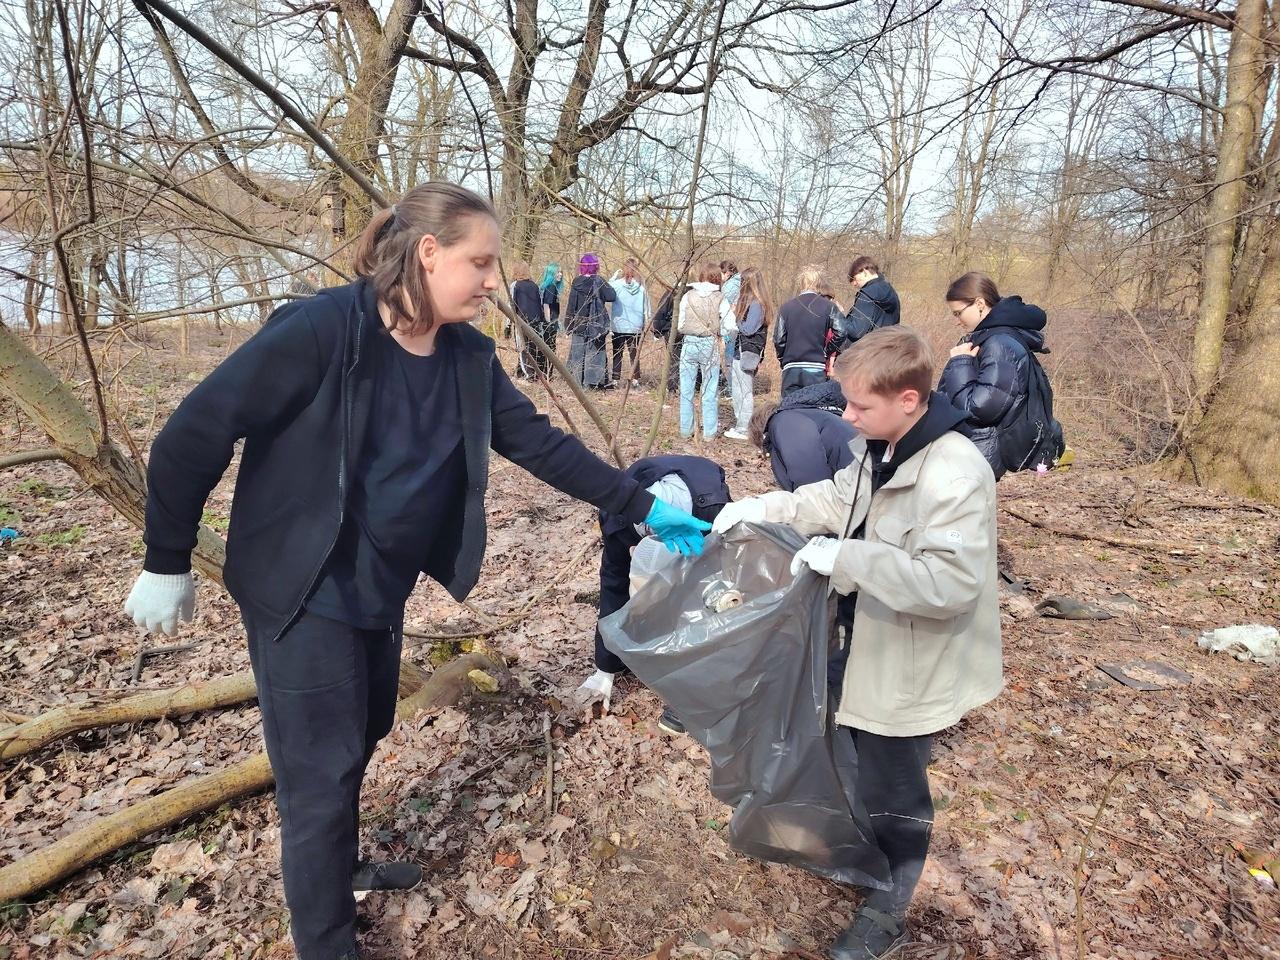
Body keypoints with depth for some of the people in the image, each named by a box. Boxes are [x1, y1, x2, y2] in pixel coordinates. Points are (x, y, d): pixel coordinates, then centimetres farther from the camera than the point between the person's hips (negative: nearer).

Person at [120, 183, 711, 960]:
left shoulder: (469, 357, -4)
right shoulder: (323, 328, -24)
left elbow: (540, 443, 1)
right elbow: (195, 433, -20)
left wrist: (642, 506, -2)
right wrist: (168, 564, -13)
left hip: (383, 589, 7)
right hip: (303, 593, -7)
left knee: (363, 737, 24)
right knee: (323, 769, 2)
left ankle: (339, 866, 51)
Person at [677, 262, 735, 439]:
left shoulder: (688, 296, -2)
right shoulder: (720, 299, -5)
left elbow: (680, 324, -2)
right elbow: (730, 326, -9)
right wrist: (716, 331, 10)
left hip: (689, 344, 1)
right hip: (709, 345, -1)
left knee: (686, 390, 10)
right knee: (710, 392, 7)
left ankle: (686, 430, 17)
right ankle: (709, 432, 11)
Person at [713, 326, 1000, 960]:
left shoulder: (954, 476, -31)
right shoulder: (881, 450, -1)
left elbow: (949, 582, -37)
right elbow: (838, 499, 13)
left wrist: (842, 557, -35)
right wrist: (763, 508, 1)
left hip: (912, 673, -9)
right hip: (872, 648, 9)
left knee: (891, 793, 11)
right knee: (855, 758, 29)